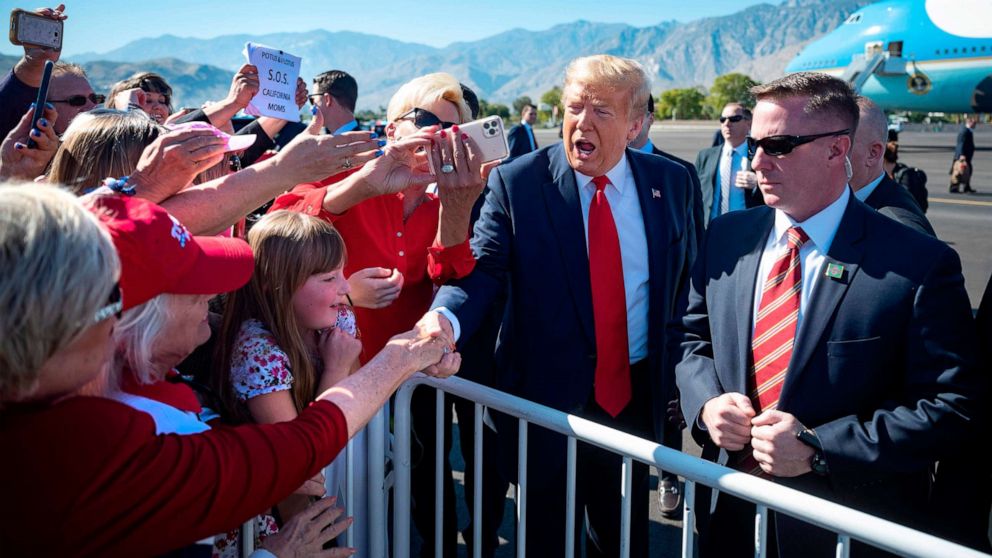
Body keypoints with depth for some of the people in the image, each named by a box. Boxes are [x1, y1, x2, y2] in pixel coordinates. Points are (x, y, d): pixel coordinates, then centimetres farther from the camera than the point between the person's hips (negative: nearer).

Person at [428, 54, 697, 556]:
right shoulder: (516, 182, -9)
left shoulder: (672, 183, 0)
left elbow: (687, 280, 6)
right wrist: (446, 319, -38)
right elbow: (481, 270, -17)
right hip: (548, 396, -2)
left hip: (636, 396, 3)